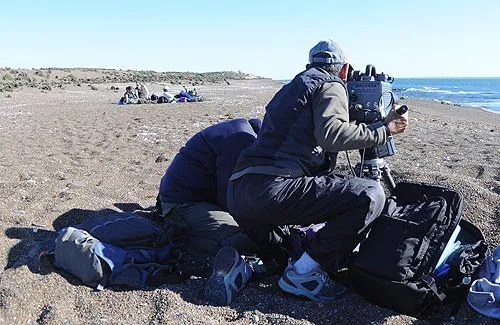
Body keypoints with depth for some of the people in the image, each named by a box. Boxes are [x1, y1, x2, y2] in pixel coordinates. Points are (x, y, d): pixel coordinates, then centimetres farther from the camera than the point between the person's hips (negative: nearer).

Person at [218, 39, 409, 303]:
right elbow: (331, 135, -12)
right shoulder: (331, 86, 8)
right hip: (272, 189, -9)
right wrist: (384, 129, -1)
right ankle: (303, 273, -3)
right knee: (370, 195, -5)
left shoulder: (290, 88, 32)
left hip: (234, 194, 9)